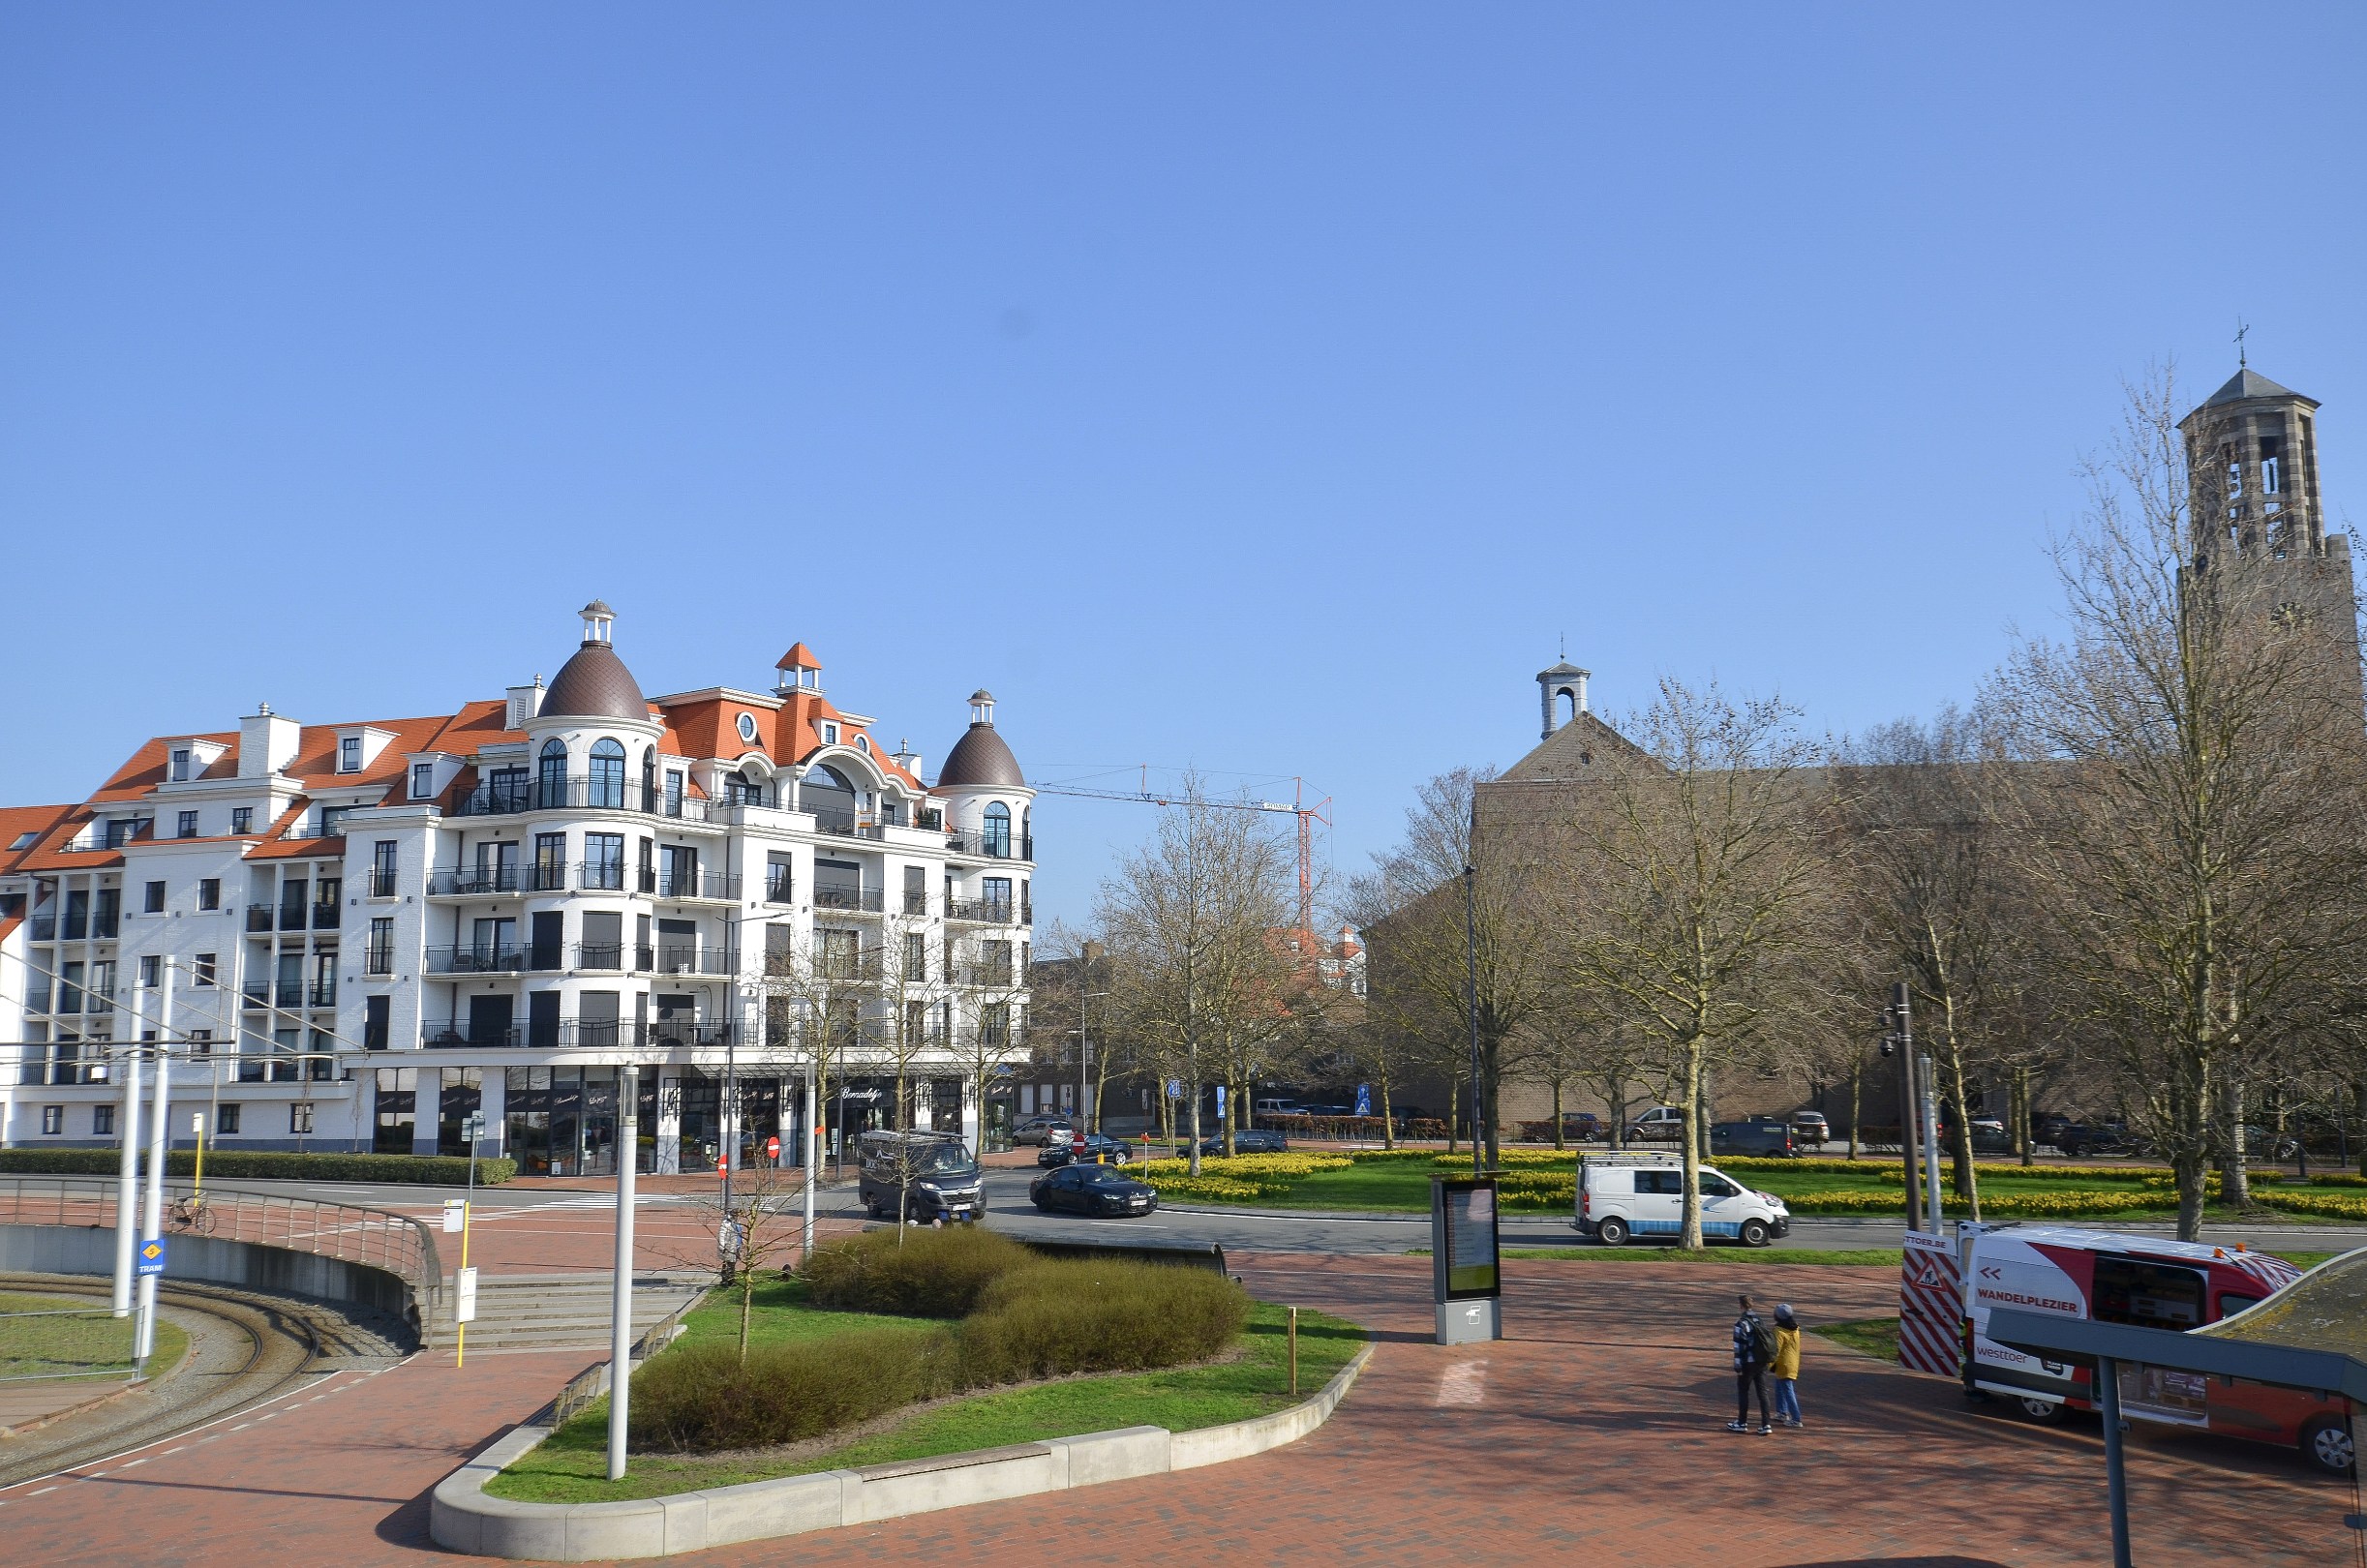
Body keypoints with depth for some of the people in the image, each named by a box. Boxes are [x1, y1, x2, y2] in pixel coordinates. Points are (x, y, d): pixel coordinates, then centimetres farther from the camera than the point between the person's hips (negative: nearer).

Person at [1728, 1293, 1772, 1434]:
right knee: (1763, 1393, 8)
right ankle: (1766, 1424, 4)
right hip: (1762, 1363, 6)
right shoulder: (1760, 1321, 8)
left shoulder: (1741, 1323, -13)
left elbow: (1738, 1346, -15)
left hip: (1748, 1363, -6)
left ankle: (1742, 1423, 15)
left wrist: (1737, 1366, -12)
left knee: (1743, 1392, 9)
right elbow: (1769, 1341, 13)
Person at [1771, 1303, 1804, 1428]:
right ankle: (1782, 1413, 32)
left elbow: (1776, 1350, -21)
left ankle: (1796, 1420, -5)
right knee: (1780, 1388, 23)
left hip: (1783, 1365, -9)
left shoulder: (1779, 1331, -21)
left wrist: (1770, 1365, -12)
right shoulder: (1795, 1329, 4)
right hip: (1794, 1364, 9)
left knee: (1788, 1391, -5)